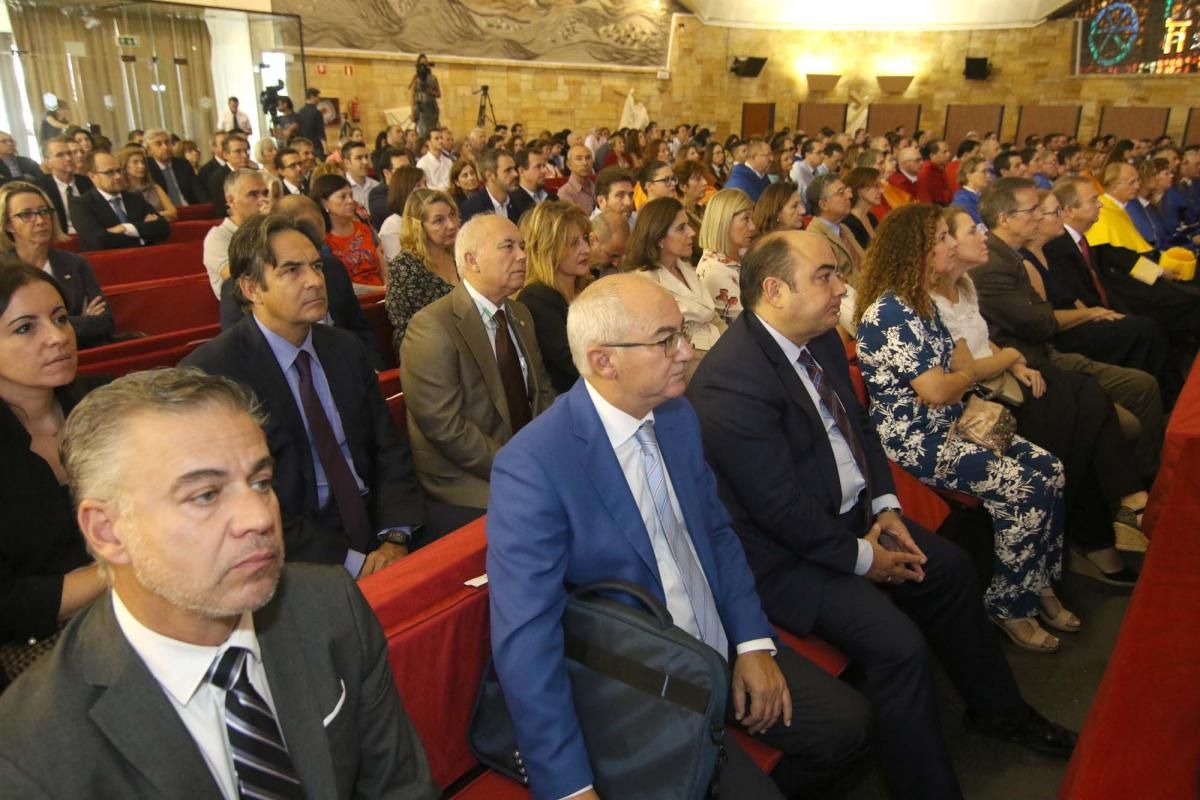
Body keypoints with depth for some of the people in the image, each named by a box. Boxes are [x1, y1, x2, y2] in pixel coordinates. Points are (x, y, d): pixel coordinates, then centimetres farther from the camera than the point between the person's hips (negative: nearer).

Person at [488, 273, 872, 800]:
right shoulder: (532, 466, -24)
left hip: (722, 647, 7)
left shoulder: (677, 415, -1)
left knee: (846, 725, 5)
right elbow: (525, 638, -25)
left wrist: (754, 641, -1)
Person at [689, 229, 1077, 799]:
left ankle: (997, 708, 39)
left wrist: (885, 506, 1)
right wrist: (861, 556, -14)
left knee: (950, 569, 15)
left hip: (850, 513, 10)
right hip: (785, 552, -10)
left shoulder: (820, 337, 0)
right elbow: (781, 507, -26)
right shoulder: (732, 378, -29)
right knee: (897, 643, -21)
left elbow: (859, 425, 13)